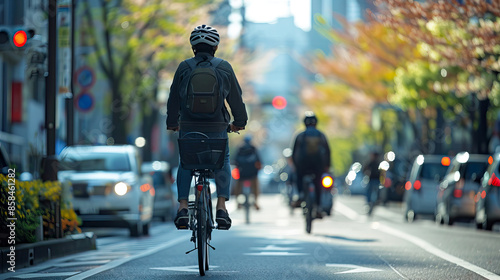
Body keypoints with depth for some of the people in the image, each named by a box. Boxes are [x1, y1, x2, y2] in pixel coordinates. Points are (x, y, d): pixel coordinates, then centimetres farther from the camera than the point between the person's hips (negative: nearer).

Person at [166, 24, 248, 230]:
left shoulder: (184, 67, 2)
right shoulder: (224, 67, 2)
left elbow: (174, 99, 9)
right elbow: (236, 98, 9)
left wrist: (172, 123, 25)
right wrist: (239, 121, 26)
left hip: (188, 127, 0)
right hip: (217, 127, 0)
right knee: (223, 163, 18)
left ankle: (183, 206, 3)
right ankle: (221, 206, 1)